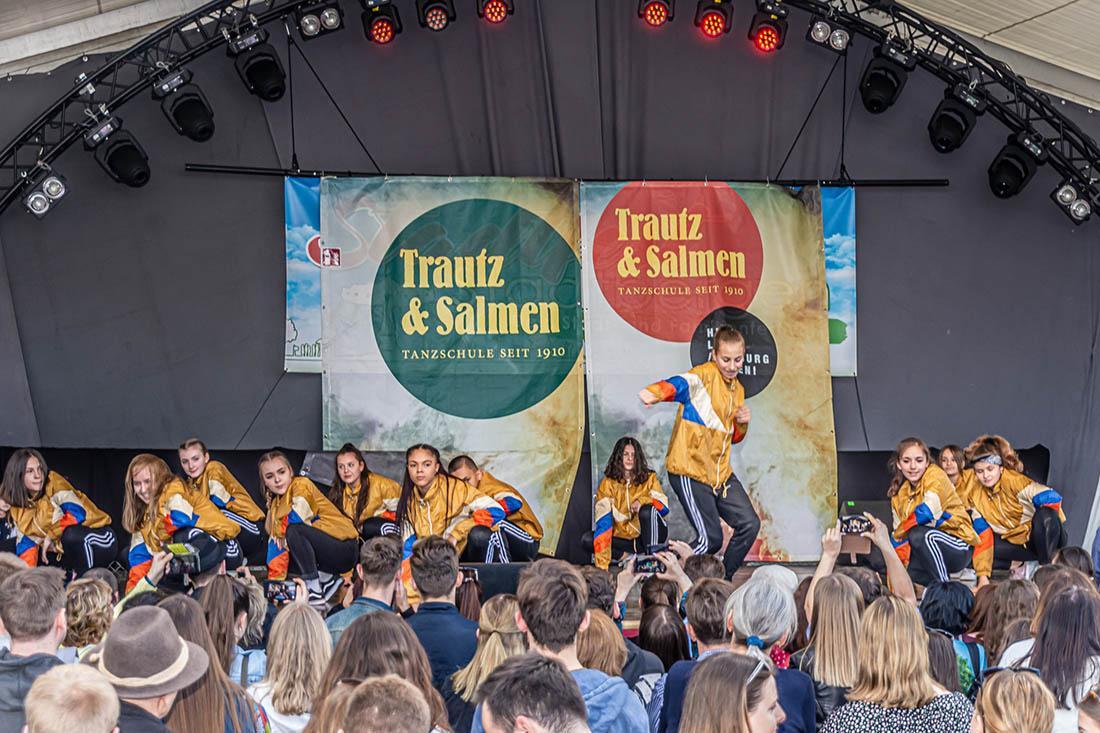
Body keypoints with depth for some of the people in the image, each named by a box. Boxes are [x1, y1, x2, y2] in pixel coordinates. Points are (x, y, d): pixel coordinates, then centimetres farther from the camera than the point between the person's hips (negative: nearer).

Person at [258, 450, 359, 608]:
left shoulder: (302, 485, -10)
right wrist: (275, 579, -2)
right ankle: (327, 579, 5)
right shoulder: (275, 504, 13)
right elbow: (275, 539, 7)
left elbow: (298, 519, -22)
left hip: (343, 547, -9)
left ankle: (315, 591, -27)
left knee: (294, 530, -27)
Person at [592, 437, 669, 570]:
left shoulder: (649, 478, 0)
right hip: (622, 538, 2)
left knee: (647, 511, -30)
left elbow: (664, 507, -10)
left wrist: (642, 501, -31)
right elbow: (603, 520, -16)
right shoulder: (608, 483, -4)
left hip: (651, 535, -2)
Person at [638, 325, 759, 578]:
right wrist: (655, 393, -58)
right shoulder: (705, 375, -11)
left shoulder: (738, 389, 13)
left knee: (749, 524, 1)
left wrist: (742, 423, 1)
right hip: (690, 469, -8)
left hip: (720, 471, 8)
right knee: (710, 539, -10)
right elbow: (681, 383, -36)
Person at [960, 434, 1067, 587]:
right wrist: (983, 575, -13)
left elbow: (1052, 497, -36)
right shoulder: (975, 493, -6)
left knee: (1045, 516, -38)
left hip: (1043, 538, -5)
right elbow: (983, 536, -6)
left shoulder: (1014, 480, -22)